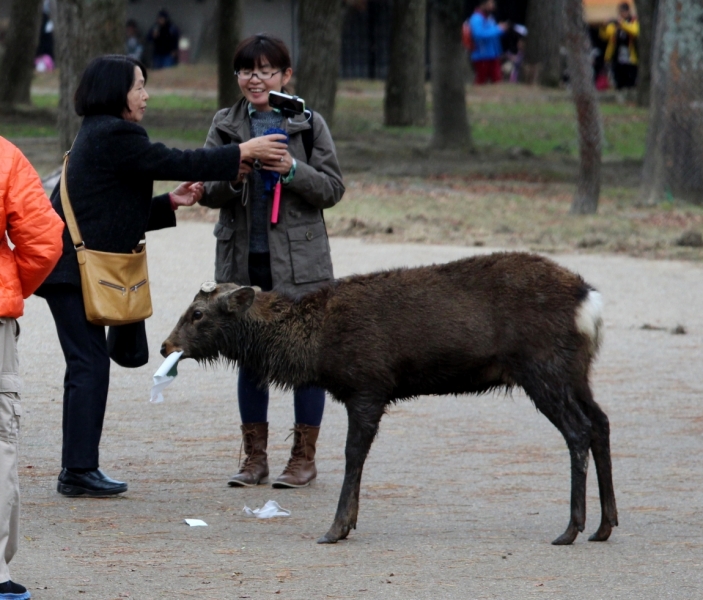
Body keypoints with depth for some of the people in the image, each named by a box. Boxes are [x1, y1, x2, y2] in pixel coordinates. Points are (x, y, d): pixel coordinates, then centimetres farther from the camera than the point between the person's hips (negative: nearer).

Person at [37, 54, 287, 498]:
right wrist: (243, 153, -6)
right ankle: (80, 470, -7)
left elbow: (121, 212, 22)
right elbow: (173, 162, -12)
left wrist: (172, 203, 16)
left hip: (71, 265, 10)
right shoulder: (113, 136, -13)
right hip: (75, 266, -10)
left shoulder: (99, 134, 19)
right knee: (90, 365, -8)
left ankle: (78, 468, 13)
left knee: (88, 366, 11)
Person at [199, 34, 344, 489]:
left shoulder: (309, 124, 1)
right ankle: (255, 456, 17)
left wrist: (292, 170, -18)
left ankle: (304, 456, 9)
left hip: (299, 260, -3)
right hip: (243, 259, 3)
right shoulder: (225, 126, 8)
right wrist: (233, 175, -16)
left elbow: (333, 189, -1)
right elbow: (206, 191, 5)